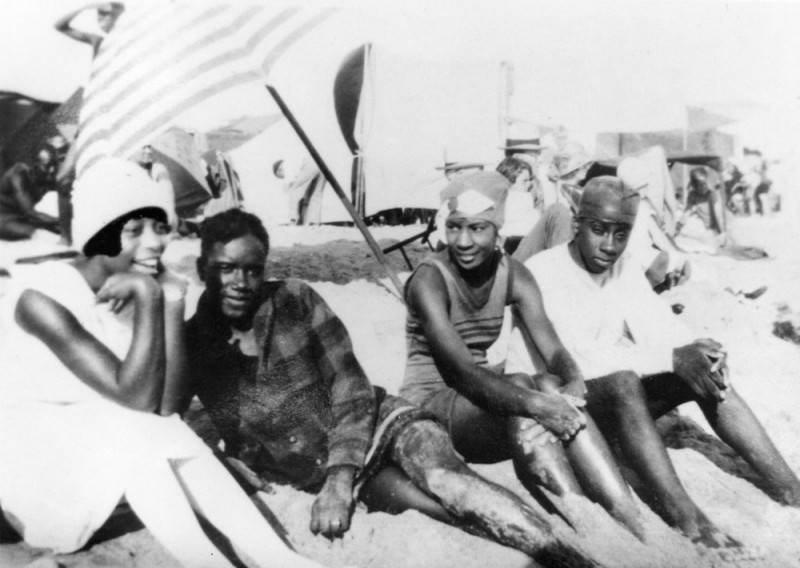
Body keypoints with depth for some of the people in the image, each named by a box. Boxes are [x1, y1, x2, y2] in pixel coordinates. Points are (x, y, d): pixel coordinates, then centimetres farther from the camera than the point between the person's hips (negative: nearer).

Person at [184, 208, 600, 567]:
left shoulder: (296, 301, -6)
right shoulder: (191, 343, -2)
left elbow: (351, 388, -8)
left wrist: (339, 481, -18)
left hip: (375, 421, 0)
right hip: (312, 471, 0)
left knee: (444, 478, -31)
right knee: (436, 501, -27)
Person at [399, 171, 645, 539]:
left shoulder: (513, 276, 1)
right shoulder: (429, 279, -17)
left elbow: (552, 348, -10)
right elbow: (460, 368, -29)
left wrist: (572, 382, -33)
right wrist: (533, 401, -44)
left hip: (477, 396, 5)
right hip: (430, 403, -5)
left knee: (551, 390, -27)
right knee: (519, 389, -34)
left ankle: (634, 530, -33)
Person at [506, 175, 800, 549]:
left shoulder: (629, 278, 6)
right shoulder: (542, 273, -18)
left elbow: (668, 338, -2)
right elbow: (573, 361, -28)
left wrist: (698, 354, -26)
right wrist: (671, 359, -30)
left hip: (613, 406, 7)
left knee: (705, 369, -12)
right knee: (622, 382, -37)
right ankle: (686, 518, -41)